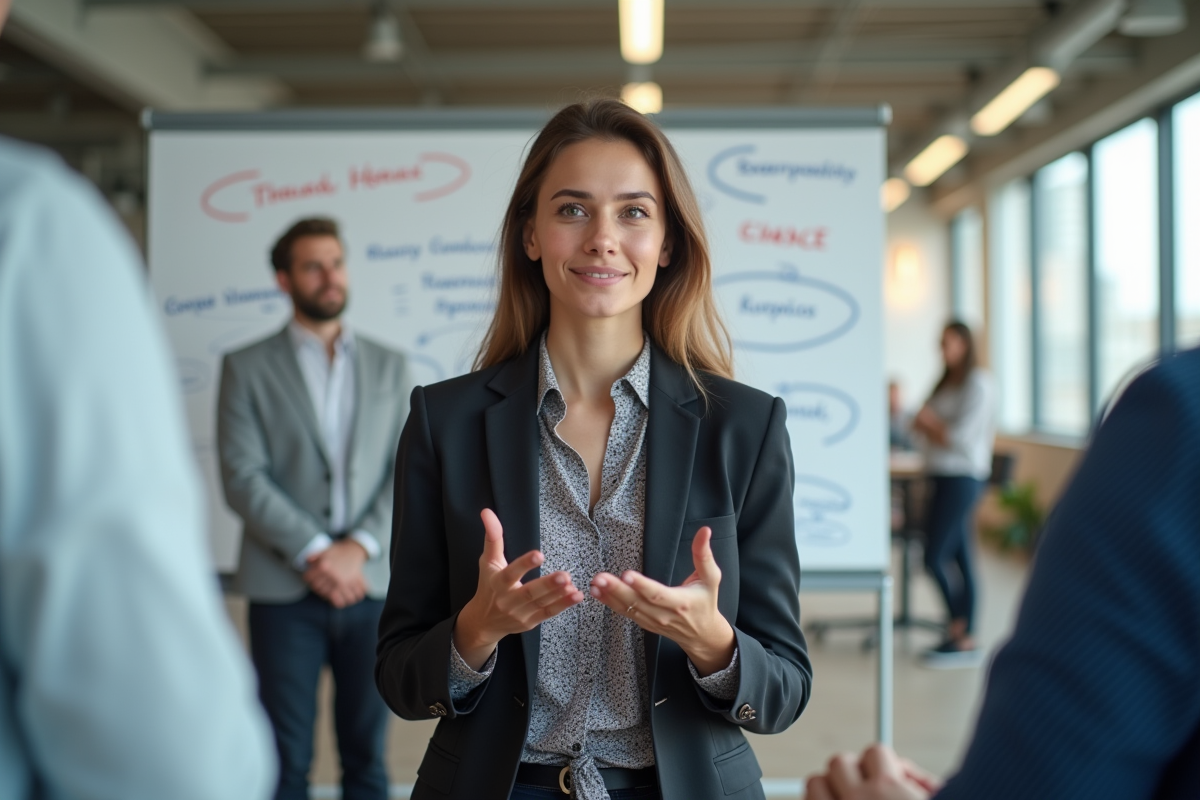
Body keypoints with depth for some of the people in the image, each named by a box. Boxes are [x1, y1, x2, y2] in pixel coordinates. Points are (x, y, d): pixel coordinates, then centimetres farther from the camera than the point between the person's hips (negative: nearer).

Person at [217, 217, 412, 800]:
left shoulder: (388, 367, 12)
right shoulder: (247, 368, 5)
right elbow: (242, 477, -5)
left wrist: (359, 547, -10)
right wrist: (313, 553, -14)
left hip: (370, 585, 2)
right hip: (285, 593, -2)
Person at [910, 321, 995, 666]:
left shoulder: (977, 383, -10)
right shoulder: (949, 382, 17)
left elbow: (962, 436, -17)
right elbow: (925, 422, 18)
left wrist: (930, 424, -4)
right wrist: (928, 426, -3)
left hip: (961, 478, -9)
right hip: (944, 476, 9)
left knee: (934, 557, -10)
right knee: (960, 557, 8)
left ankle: (959, 628, 0)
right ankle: (964, 638, 11)